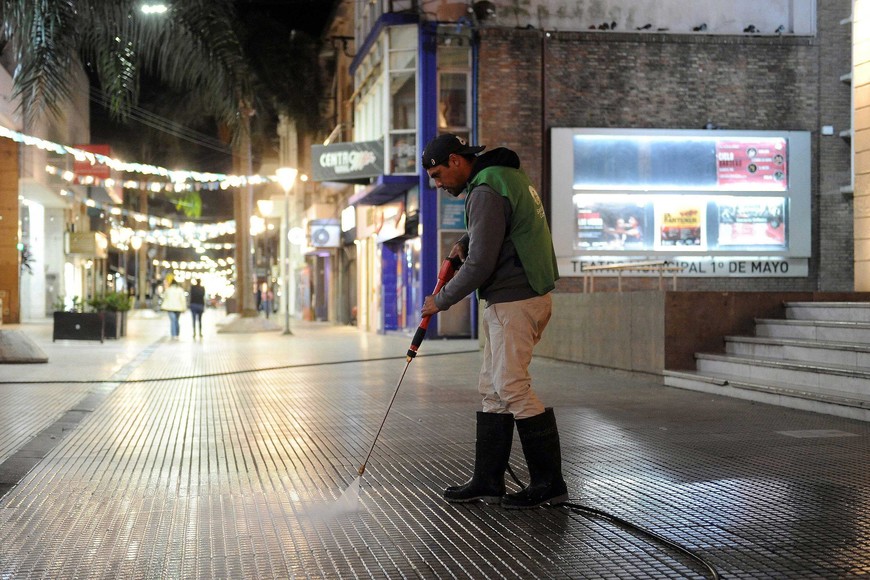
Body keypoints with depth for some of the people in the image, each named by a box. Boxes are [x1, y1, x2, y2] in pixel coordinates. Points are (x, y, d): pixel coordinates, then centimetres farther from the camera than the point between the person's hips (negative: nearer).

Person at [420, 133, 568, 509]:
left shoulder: (486, 192, -17)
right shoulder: (506, 175, 16)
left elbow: (480, 264, -21)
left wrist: (441, 301, -8)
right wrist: (467, 242, 15)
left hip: (514, 303, -11)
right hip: (526, 296, 11)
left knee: (512, 388, -8)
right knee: (492, 389, 11)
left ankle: (549, 483, -2)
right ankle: (488, 481, 15)